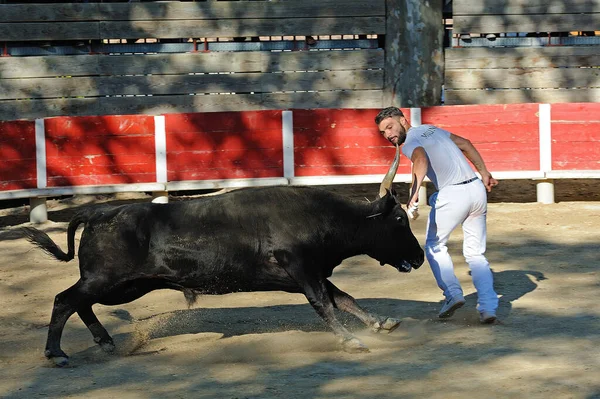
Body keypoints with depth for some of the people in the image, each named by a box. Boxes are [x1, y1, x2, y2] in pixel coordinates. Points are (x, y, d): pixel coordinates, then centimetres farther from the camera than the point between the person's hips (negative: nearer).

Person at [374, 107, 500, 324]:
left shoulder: (410, 143, -3)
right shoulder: (430, 128, 21)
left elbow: (421, 158, -26)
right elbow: (464, 144, 25)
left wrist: (414, 191, -38)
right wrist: (484, 172, 30)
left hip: (453, 194, -7)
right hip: (477, 188, 7)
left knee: (434, 246, 16)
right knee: (476, 253, 14)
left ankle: (452, 293, 2)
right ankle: (488, 307, 3)